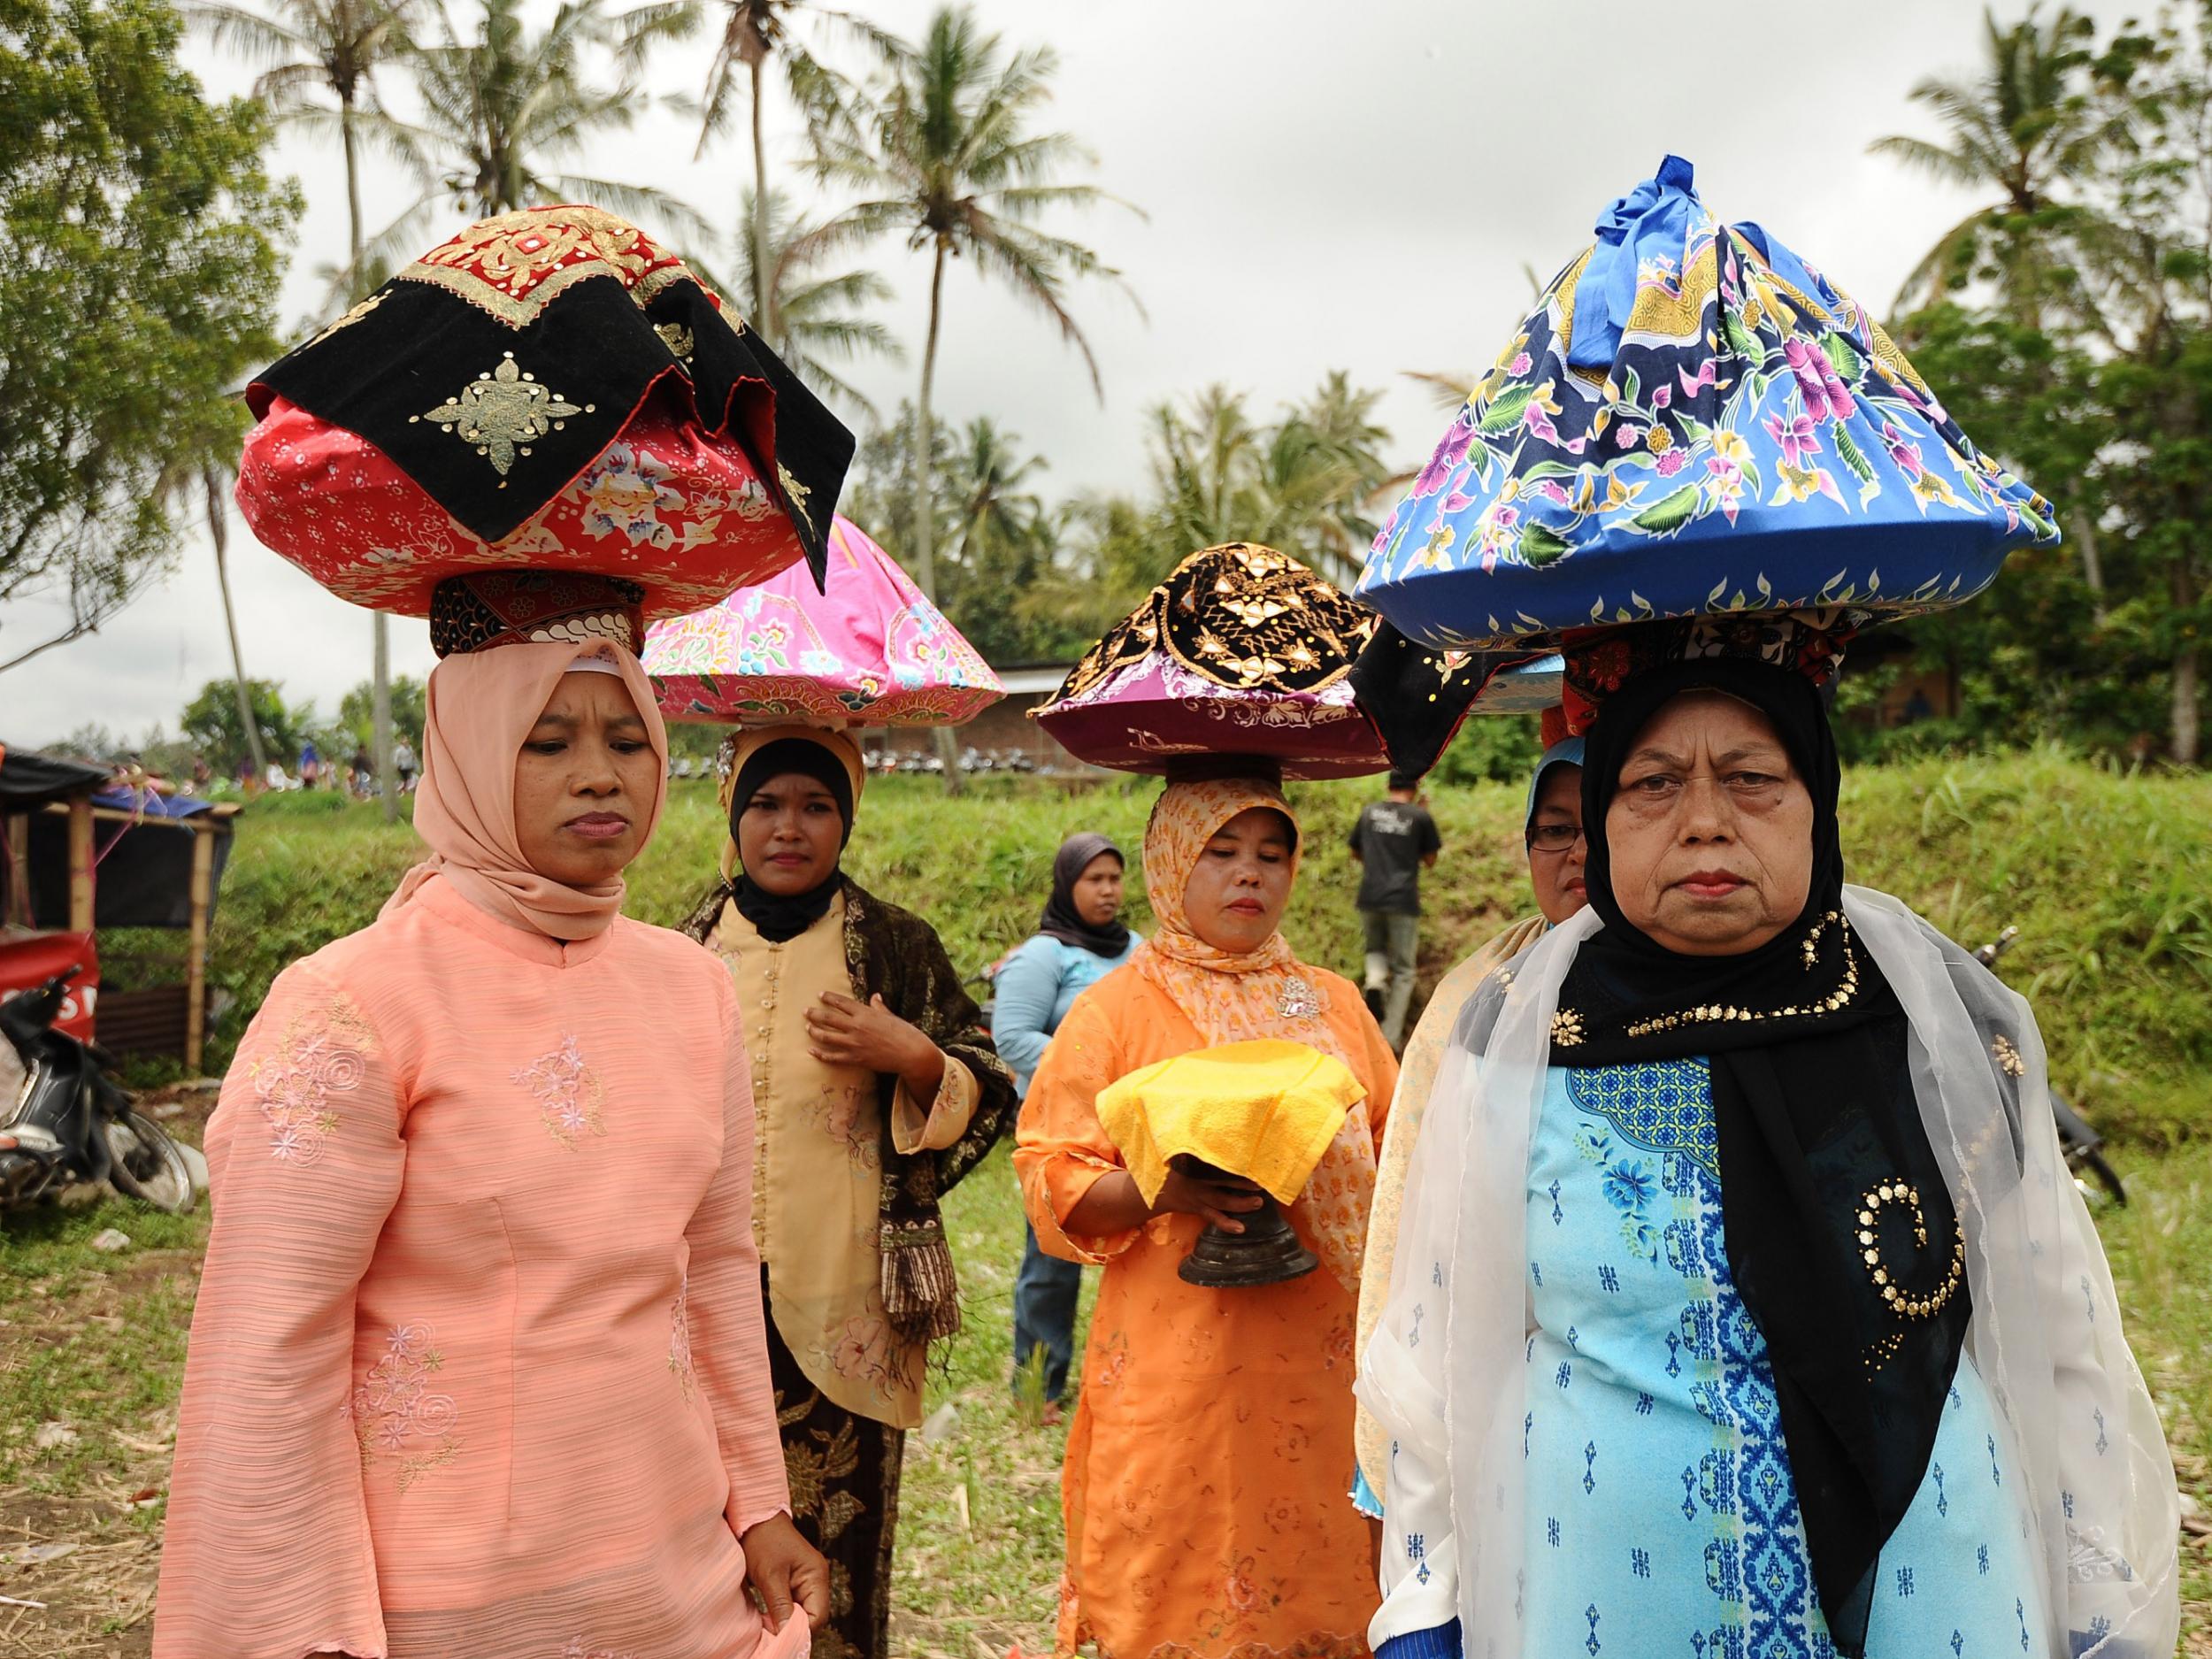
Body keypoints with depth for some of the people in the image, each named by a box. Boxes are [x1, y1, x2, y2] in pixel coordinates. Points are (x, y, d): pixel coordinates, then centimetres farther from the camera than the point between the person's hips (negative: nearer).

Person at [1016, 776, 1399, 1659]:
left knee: (1316, 1582, 6)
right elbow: (1053, 1181, -3)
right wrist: (1166, 1191, -19)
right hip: (1177, 1364, -3)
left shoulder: (1334, 1003, 13)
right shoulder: (1117, 1008, 1)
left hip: (1319, 1361, 3)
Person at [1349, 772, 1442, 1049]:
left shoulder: (1369, 811, 8)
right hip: (1403, 901, -2)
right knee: (1403, 971, 7)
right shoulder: (1420, 817, -1)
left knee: (1375, 949, 27)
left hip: (1369, 898, 3)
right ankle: (1390, 1040, 1)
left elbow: (1356, 853, 18)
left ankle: (1375, 982, -7)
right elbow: (1430, 861, 9)